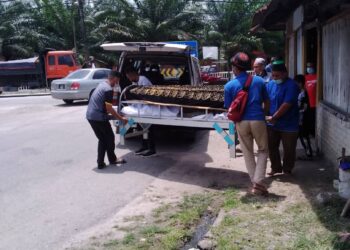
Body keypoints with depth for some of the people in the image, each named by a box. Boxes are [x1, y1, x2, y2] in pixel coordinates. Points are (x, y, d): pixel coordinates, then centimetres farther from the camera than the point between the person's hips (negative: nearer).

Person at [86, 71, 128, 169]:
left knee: (102, 139, 16)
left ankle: (100, 163, 14)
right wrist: (121, 118, -10)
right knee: (110, 138, 9)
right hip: (99, 117, -9)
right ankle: (112, 160, 22)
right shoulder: (108, 89, -14)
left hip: (90, 116, 9)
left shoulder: (102, 84, 15)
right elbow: (109, 108, -16)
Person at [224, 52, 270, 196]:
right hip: (258, 120, 0)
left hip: (242, 122, 0)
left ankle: (255, 183, 19)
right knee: (263, 151, 14)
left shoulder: (229, 86, -2)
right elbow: (266, 102, 10)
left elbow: (229, 109, 1)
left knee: (248, 154, 14)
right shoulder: (259, 81, 2)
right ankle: (258, 182, 2)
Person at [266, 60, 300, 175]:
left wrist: (273, 117, -19)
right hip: (272, 124, 5)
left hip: (289, 125, -5)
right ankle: (276, 167, 29)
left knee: (289, 150, 7)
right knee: (272, 147, 12)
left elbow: (286, 105, -21)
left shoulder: (291, 85, -15)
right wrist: (267, 116, -8)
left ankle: (287, 169, 26)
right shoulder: (270, 84, 4)